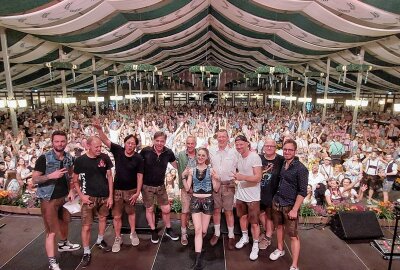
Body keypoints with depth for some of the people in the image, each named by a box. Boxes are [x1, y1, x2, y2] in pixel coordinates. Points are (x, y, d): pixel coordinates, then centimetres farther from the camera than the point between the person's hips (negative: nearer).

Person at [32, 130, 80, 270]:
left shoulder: (69, 158, -1)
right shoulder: (44, 158, -16)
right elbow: (34, 179, -14)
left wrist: (71, 190, -1)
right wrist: (51, 176, -30)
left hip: (64, 196, 6)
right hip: (49, 199, -6)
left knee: (64, 222, 25)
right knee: (51, 231, -1)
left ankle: (63, 244, 50)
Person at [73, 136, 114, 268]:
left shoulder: (105, 158, -6)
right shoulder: (80, 160, -10)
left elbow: (109, 177, 1)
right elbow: (75, 180, 0)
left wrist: (110, 196, -1)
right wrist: (81, 195, -11)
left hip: (104, 196, 3)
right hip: (89, 197, -2)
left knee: (103, 218, 19)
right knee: (86, 226, 0)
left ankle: (100, 241, 42)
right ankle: (86, 252, 18)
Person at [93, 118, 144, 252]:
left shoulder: (138, 158, -14)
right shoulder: (118, 150, -9)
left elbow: (140, 176, -10)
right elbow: (105, 140, -14)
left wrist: (137, 192, -12)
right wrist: (99, 128, -31)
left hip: (131, 190, -1)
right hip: (117, 189, 1)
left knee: (131, 212, 18)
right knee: (116, 216, 9)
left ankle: (133, 234, 38)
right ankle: (118, 238, 26)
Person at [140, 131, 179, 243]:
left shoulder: (168, 153, -11)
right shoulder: (146, 151, -18)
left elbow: (176, 165, 5)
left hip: (160, 186, 2)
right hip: (147, 186, -2)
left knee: (166, 209, 8)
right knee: (149, 209, 13)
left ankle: (168, 230, 33)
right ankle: (153, 232, 34)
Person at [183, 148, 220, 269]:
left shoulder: (211, 170, -2)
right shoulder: (191, 170, 3)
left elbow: (216, 189, -1)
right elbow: (187, 188, 1)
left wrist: (218, 179, -18)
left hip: (208, 201, 0)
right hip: (195, 201, 0)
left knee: (203, 230, 9)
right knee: (197, 229, -6)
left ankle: (198, 245, 42)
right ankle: (198, 259, -3)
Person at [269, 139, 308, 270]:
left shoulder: (301, 168, -16)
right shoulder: (282, 164, 2)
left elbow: (302, 191, -16)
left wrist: (294, 209, -18)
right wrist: (275, 199, 11)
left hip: (290, 206, -6)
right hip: (276, 202, 6)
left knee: (293, 235, 1)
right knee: (279, 226, 21)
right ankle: (280, 250, 42)